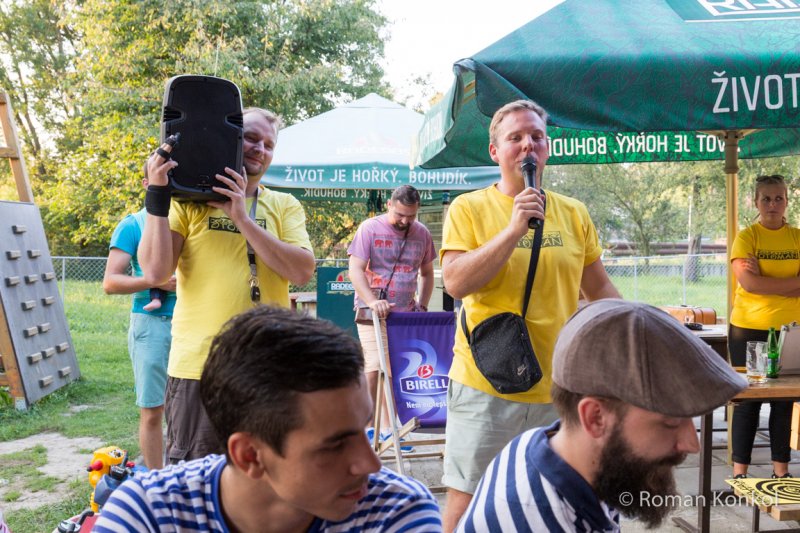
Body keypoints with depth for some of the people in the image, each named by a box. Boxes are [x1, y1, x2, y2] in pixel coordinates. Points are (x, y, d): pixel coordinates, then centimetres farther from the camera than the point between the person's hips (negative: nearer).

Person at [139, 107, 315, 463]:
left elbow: (302, 272, -9)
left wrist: (242, 217, -14)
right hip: (199, 366, -2)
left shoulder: (285, 206, 7)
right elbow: (156, 272, -9)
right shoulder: (187, 199, 3)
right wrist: (157, 197, -14)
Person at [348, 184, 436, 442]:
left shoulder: (422, 233, 9)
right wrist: (372, 302, -23)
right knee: (374, 369, -13)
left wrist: (422, 307, 9)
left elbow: (426, 273, 20)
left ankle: (387, 428, 16)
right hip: (374, 312, -4)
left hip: (405, 313, 4)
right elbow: (355, 270, -10)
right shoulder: (370, 228, -5)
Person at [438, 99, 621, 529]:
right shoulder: (468, 209, -3)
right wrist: (513, 230, -21)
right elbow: (455, 283, -15)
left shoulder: (574, 214, 6)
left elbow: (600, 289, 14)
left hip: (559, 386, 4)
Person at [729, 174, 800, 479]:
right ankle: (740, 470, 12)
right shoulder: (746, 237, -3)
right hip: (749, 329, -3)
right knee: (748, 400, 4)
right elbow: (749, 283, -15)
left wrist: (765, 280, -15)